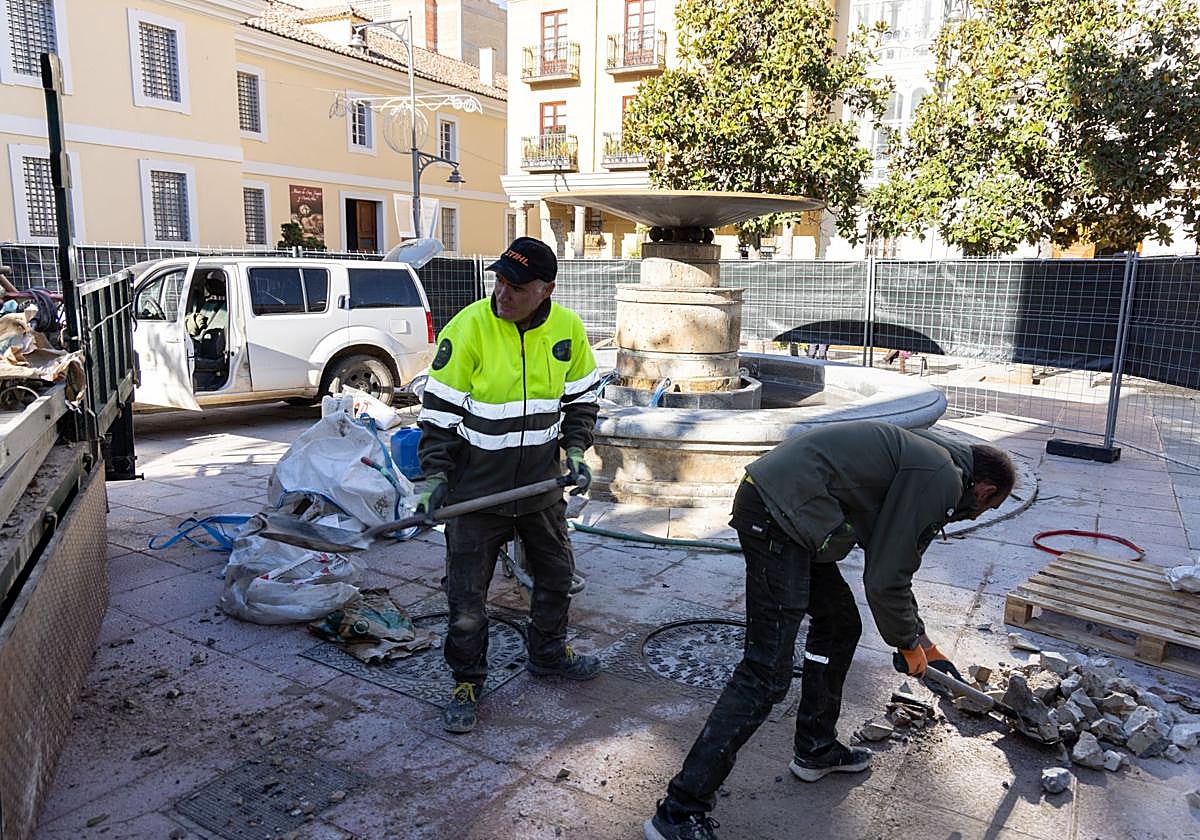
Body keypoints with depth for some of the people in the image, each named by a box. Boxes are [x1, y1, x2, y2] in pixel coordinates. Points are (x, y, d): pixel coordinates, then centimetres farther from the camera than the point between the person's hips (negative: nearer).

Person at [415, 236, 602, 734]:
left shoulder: (568, 329, -5)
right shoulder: (469, 327, -17)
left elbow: (580, 397, 9)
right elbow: (439, 408, -11)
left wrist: (575, 451, -3)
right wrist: (436, 475, -15)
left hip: (542, 484, 4)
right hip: (476, 486, -4)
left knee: (556, 573, 20)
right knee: (467, 593, 5)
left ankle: (547, 653, 45)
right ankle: (467, 682, 27)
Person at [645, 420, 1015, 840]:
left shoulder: (926, 459, 25)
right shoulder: (942, 479, -6)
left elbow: (893, 567, 33)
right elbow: (884, 581, -8)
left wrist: (925, 644, 38)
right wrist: (909, 643, 11)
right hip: (777, 514, -11)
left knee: (840, 625, 23)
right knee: (766, 674, -9)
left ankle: (816, 750, 37)